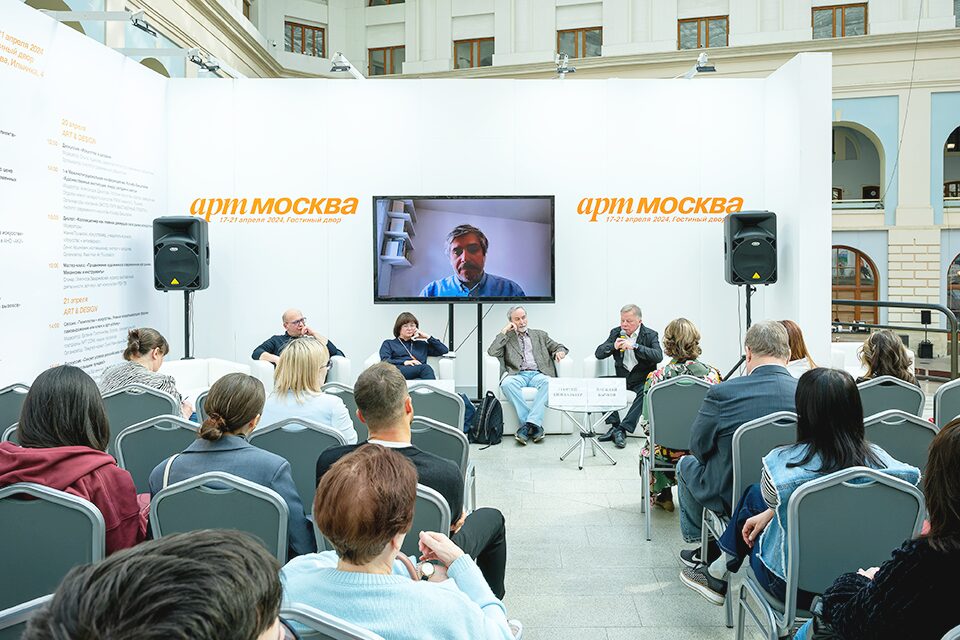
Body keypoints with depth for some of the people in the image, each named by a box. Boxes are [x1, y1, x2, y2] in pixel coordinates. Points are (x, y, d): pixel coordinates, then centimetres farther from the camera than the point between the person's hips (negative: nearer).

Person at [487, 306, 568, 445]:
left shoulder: (540, 335, 27)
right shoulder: (506, 337, 21)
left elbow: (558, 347, 24)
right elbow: (492, 352, 4)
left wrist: (560, 352, -1)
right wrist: (504, 331, 3)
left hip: (538, 374, 1)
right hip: (518, 375, -1)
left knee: (547, 382, -36)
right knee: (507, 383, -36)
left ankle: (530, 423, -38)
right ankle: (535, 425, -36)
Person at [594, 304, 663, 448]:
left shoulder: (650, 335, -3)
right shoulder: (616, 332, 7)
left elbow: (658, 356, -20)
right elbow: (598, 354, 2)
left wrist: (635, 346, -29)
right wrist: (613, 346, -19)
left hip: (642, 379, -3)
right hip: (621, 377, 4)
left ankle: (622, 429, -32)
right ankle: (614, 425, -20)